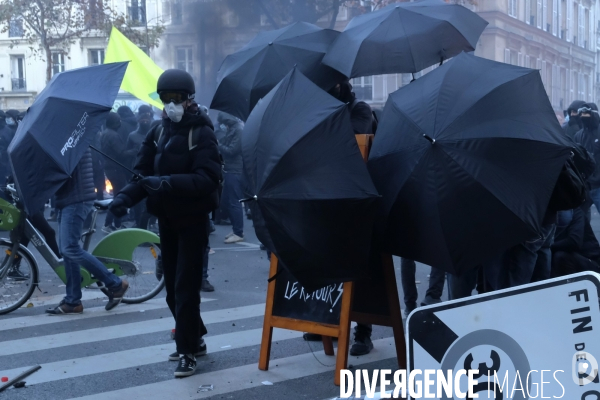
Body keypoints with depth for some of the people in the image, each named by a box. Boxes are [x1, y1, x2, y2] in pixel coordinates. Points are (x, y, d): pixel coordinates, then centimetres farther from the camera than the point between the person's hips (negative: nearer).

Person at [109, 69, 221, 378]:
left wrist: (169, 182, -34)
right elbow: (144, 172, 5)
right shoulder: (159, 132, 9)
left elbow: (207, 179, -22)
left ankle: (187, 351, 2)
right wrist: (126, 195, -14)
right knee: (172, 286, 12)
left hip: (192, 220, -6)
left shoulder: (201, 133, -10)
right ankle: (193, 339, 28)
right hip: (166, 218, 6)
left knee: (185, 287, -6)